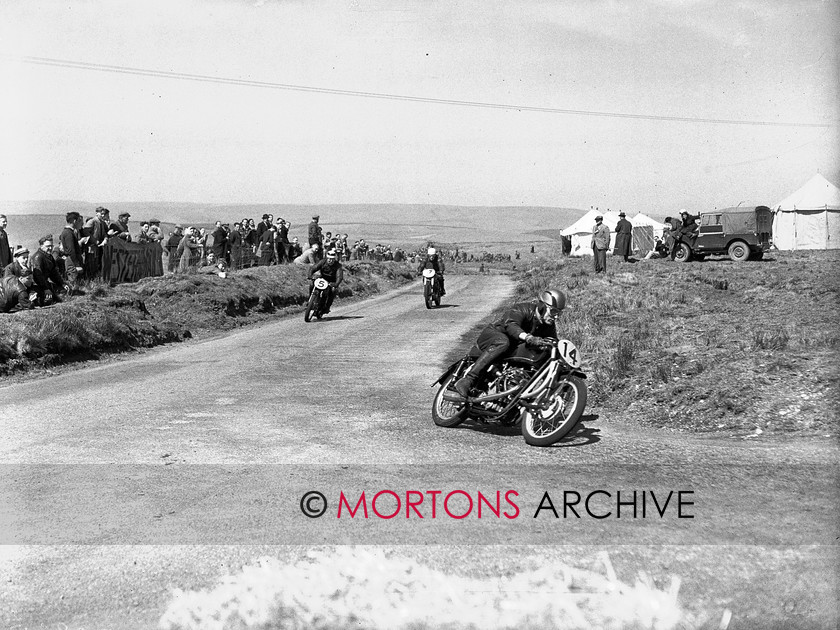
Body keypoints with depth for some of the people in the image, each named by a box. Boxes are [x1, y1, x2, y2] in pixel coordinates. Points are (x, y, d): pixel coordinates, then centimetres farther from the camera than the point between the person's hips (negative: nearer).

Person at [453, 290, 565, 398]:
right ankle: (467, 380, -48)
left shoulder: (549, 327, 1)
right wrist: (528, 337, -56)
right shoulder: (523, 309, -22)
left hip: (514, 346, 8)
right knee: (502, 342, -41)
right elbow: (510, 324, -40)